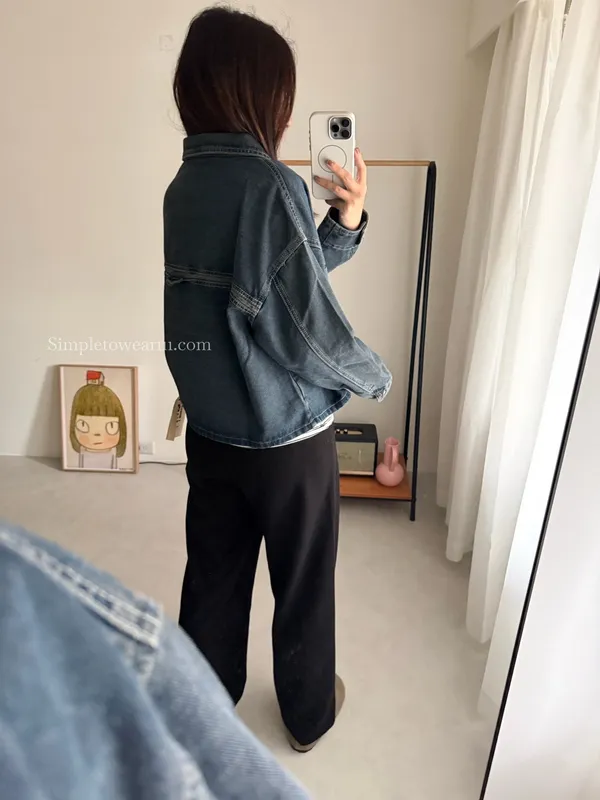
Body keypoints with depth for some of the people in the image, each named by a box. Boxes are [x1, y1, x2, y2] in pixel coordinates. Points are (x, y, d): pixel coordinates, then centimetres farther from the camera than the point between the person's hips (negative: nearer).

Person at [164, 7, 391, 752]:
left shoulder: (184, 187, 3)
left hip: (209, 431, 7)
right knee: (304, 585, 17)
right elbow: (309, 331, -22)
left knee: (213, 576, 23)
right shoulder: (269, 185, -21)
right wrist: (376, 376, -4)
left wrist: (345, 221, 4)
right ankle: (308, 714, 42)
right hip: (287, 438, -6)